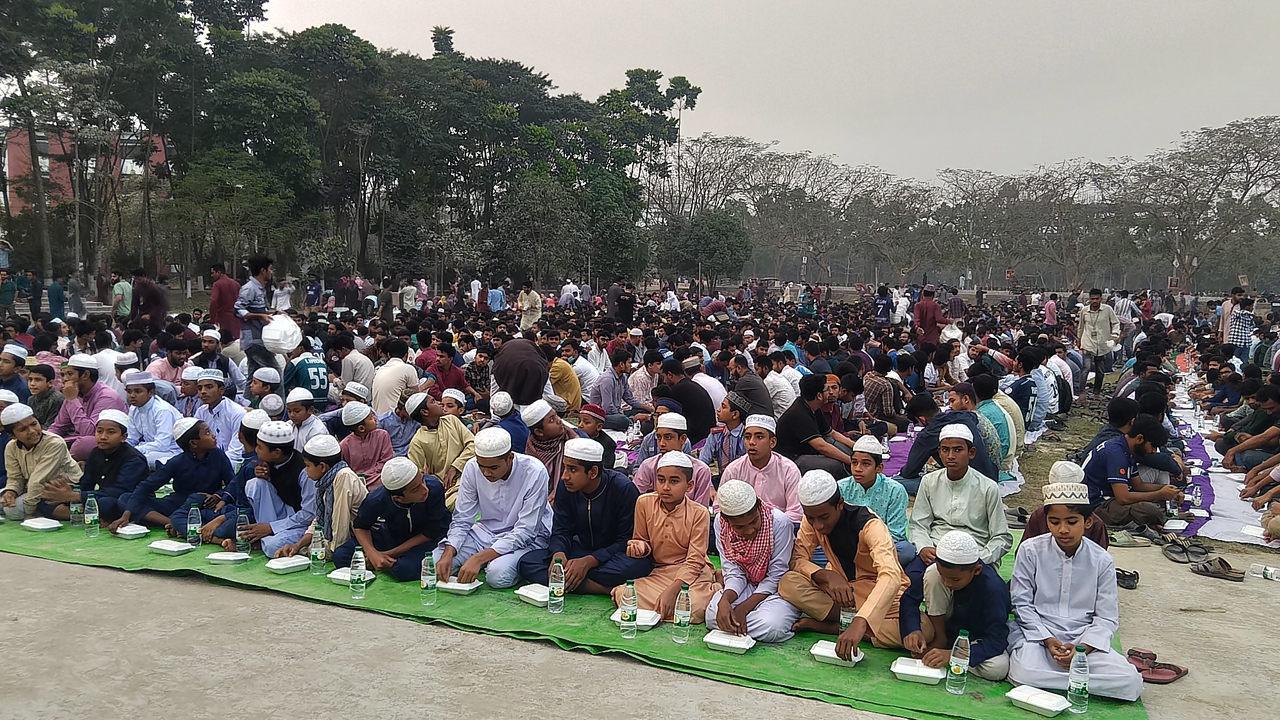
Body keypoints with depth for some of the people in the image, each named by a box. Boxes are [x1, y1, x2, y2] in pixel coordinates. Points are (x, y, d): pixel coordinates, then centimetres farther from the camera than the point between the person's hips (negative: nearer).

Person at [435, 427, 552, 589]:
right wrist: (448, 553, -23)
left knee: (498, 575, -33)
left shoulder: (534, 472, -24)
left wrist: (478, 559, -31)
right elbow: (461, 519, -3)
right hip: (486, 530, 5)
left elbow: (524, 532, -24)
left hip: (527, 538, -5)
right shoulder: (472, 467, -11)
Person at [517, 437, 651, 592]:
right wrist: (558, 553, -26)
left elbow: (627, 540, -17)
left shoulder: (624, 489, -18)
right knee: (527, 563, -21)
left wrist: (589, 562, -29)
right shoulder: (565, 487, -5)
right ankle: (603, 589, -29)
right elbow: (561, 531, -2)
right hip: (581, 551, 5)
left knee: (640, 564, -39)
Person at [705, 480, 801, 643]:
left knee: (770, 626, -33)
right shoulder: (721, 523, -11)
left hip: (778, 588, -3)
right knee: (713, 616, -26)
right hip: (745, 587, 3)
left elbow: (776, 576, -16)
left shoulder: (779, 521, -23)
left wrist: (742, 609, -23)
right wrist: (724, 600, -33)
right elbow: (733, 574, -10)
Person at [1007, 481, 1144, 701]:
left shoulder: (1101, 560, 1)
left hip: (1084, 640, 3)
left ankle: (1052, 679, -11)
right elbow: (1021, 603, -2)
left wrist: (1082, 648, -17)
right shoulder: (1030, 551, -3)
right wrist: (1047, 640, -15)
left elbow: (1107, 617, 0)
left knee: (1131, 683, -22)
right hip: (1037, 633, -3)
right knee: (1024, 675, -34)